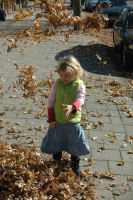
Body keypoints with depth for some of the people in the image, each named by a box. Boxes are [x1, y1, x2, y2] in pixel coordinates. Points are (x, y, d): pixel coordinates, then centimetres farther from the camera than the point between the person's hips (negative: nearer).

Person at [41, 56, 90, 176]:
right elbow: (51, 102, -1)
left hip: (73, 121, -2)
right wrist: (51, 119, -4)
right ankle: (57, 164, 43)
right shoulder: (58, 84, -6)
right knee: (56, 145, 17)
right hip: (57, 121, 2)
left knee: (75, 146, 11)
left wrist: (72, 107, -48)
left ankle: (75, 166, 33)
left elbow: (80, 100, -25)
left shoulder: (80, 85, -11)